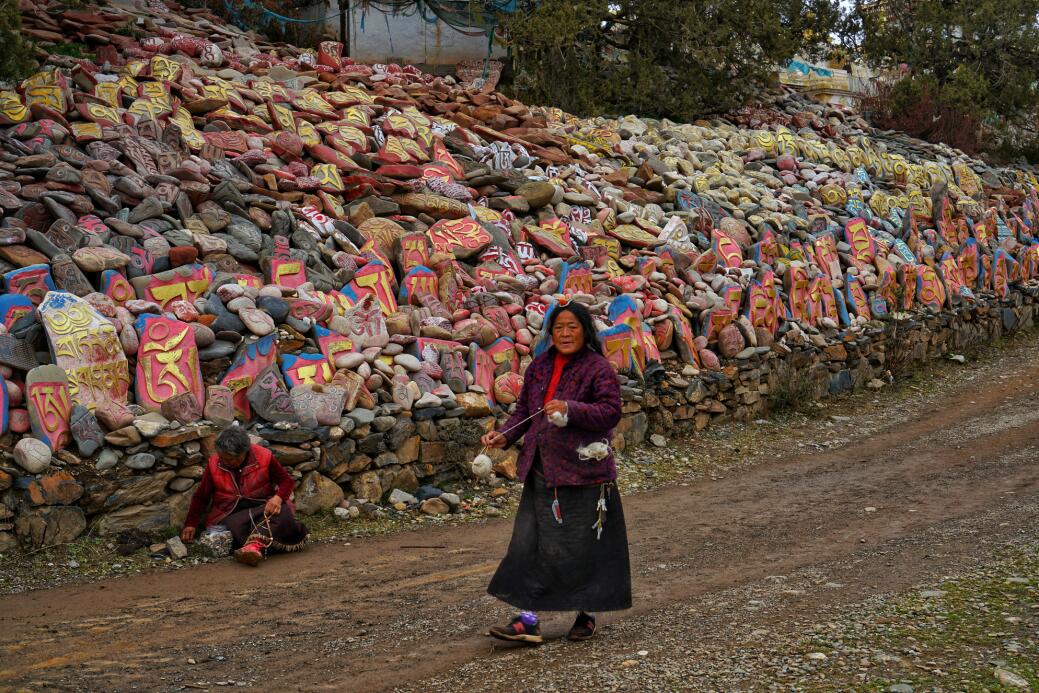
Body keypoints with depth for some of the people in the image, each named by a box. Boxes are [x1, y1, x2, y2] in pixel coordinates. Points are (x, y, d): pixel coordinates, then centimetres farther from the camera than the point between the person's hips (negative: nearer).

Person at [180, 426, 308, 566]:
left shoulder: (264, 457, -7)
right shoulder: (214, 464, -2)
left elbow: (286, 481, 0)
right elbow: (201, 497, 9)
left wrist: (278, 498, -20)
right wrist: (190, 524, 5)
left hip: (262, 507, -2)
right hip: (231, 515, 2)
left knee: (283, 512, -36)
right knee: (236, 524, -35)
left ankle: (256, 543, -56)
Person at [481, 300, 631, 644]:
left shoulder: (598, 368, -7)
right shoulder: (539, 367, 11)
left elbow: (612, 410, -16)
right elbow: (524, 410, 16)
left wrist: (570, 409, -26)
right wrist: (505, 436, 0)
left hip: (582, 471, -6)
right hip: (542, 472, 6)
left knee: (583, 546, 3)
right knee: (531, 543, 2)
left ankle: (587, 614, 22)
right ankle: (528, 620, 4)